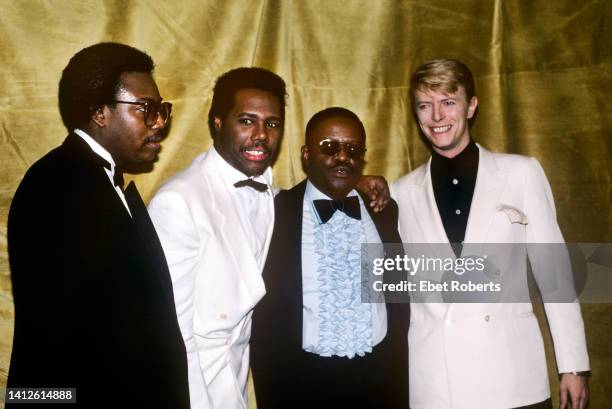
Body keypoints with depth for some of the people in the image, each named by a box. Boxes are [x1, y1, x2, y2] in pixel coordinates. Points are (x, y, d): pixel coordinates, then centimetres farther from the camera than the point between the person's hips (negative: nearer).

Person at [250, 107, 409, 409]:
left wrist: (400, 385, 8)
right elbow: (265, 318, -5)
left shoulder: (385, 210, 2)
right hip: (304, 385, -3)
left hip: (382, 380, 3)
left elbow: (399, 297, 8)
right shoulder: (275, 214, -9)